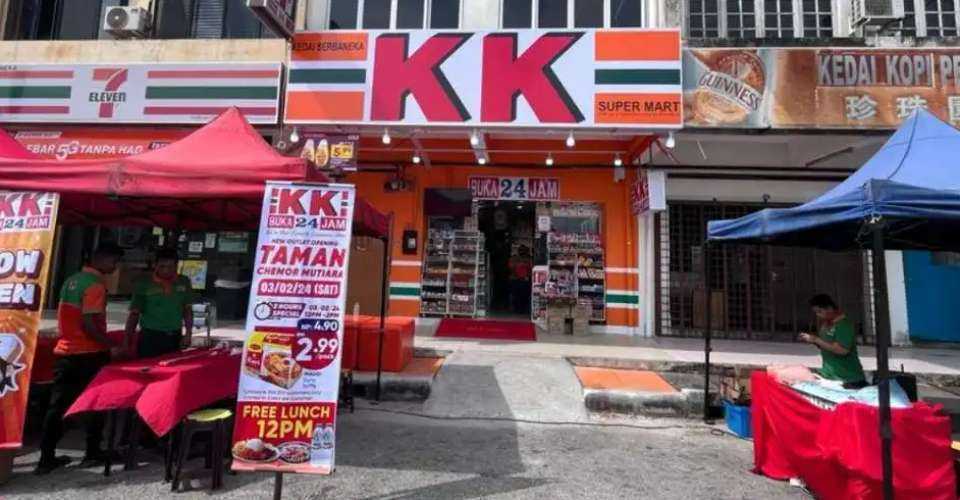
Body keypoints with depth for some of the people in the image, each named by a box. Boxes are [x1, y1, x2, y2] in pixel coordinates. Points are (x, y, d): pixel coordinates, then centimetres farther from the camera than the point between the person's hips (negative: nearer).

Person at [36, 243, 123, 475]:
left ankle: (47, 458, 16)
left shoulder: (71, 280, 10)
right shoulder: (95, 284, -17)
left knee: (57, 405, 11)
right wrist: (113, 345, -16)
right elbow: (89, 325, -22)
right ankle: (92, 454, 16)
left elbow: (70, 318, 16)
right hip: (89, 354, -8)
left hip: (65, 352, 8)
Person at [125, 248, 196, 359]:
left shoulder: (184, 282, 3)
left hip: (174, 338, 2)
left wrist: (188, 334, 3)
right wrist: (127, 342, -3)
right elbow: (134, 314, 1)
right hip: (150, 337, -2)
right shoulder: (144, 284, -3)